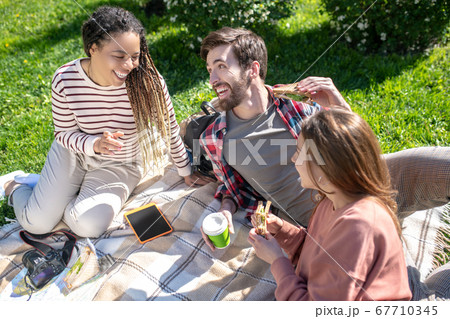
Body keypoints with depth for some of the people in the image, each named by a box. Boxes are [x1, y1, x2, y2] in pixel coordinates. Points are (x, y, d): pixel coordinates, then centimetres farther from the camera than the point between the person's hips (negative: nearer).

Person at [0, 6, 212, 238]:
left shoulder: (148, 80, -26)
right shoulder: (65, 79, -22)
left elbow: (169, 128, -13)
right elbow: (64, 133, -9)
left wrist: (185, 171, -3)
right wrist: (95, 144, -31)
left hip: (120, 165, 0)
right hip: (75, 152, 1)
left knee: (88, 225, -17)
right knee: (37, 223, -2)